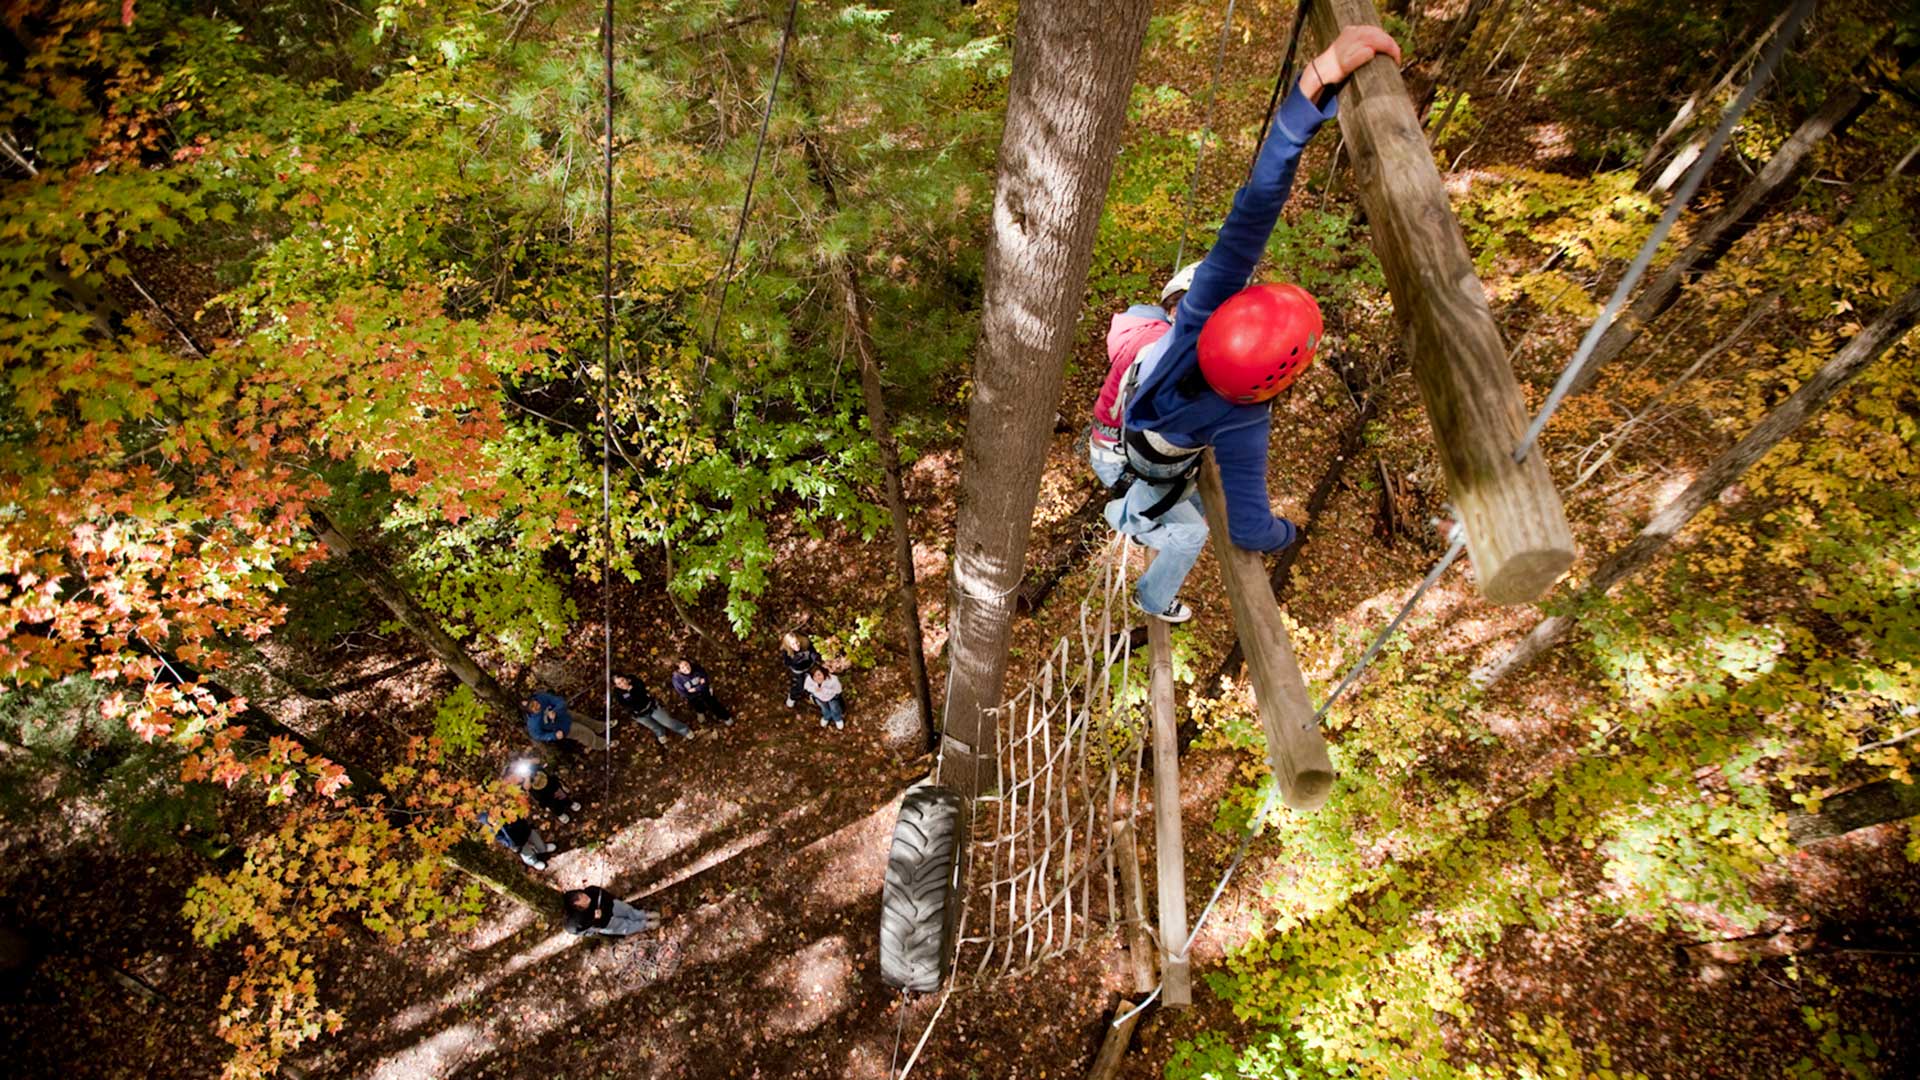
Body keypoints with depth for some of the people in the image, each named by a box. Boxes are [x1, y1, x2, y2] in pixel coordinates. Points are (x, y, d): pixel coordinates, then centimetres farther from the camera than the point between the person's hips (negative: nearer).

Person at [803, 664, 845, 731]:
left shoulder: (832, 679, -48)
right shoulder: (809, 679, -41)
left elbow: (838, 690, -29)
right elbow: (806, 686, -17)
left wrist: (824, 690, -42)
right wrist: (814, 689, -39)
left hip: (832, 697, -2)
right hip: (818, 697, 2)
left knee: (834, 709, 30)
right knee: (824, 709, 35)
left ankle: (838, 719, 66)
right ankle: (827, 717, 71)